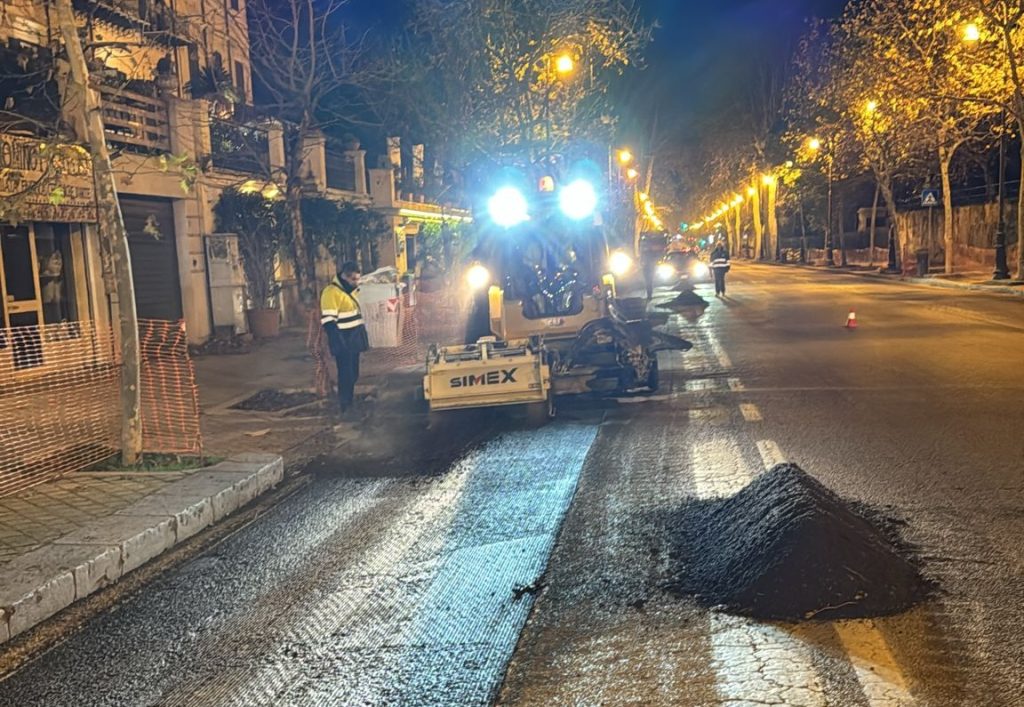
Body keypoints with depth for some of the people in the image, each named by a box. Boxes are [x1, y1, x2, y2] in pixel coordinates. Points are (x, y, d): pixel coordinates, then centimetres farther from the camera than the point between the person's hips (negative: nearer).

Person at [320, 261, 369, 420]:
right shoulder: (331, 292, -18)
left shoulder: (350, 290, 13)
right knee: (345, 375, -5)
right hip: (343, 342, -9)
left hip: (354, 340, 9)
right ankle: (346, 408, 2)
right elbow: (328, 321, -23)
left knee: (353, 374, 15)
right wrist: (338, 344, -27)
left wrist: (363, 338, 22)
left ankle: (349, 401, 27)